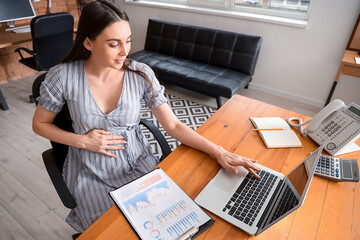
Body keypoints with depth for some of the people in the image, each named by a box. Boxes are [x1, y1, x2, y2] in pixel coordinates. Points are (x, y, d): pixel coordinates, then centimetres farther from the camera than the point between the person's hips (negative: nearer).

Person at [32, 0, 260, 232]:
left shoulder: (141, 74, -13)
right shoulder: (63, 76, -14)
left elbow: (173, 125, -11)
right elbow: (40, 124, 1)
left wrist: (219, 152, -19)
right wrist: (82, 141, -14)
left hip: (139, 162, 1)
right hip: (92, 174, 0)